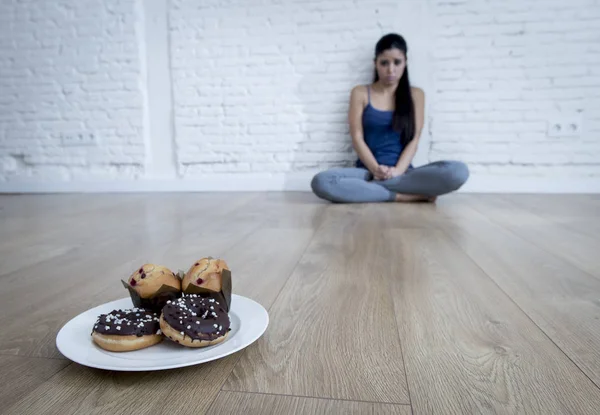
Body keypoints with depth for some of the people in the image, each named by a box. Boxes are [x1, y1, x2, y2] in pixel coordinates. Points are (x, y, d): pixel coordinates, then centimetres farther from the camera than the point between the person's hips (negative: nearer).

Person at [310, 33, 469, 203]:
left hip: (403, 172, 1)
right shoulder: (360, 93, 9)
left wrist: (398, 170, -15)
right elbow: (357, 138, 0)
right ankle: (404, 196, -24)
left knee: (458, 171, -28)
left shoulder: (416, 94, 12)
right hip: (367, 171, -1)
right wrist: (375, 169, -17)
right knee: (321, 182, -34)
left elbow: (414, 139, 3)